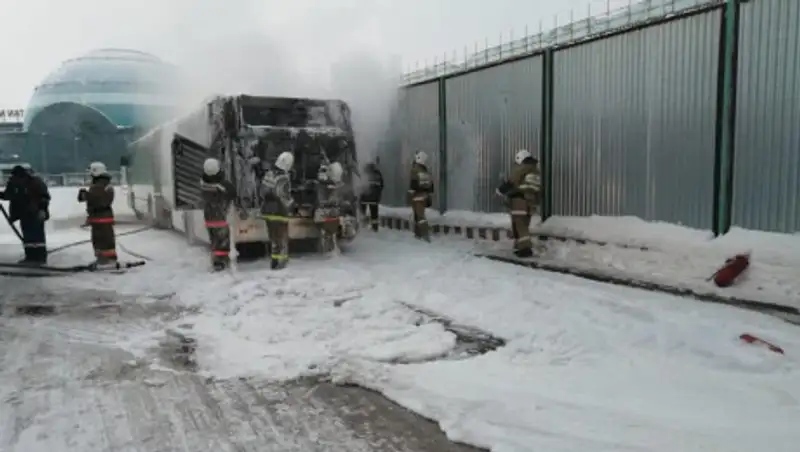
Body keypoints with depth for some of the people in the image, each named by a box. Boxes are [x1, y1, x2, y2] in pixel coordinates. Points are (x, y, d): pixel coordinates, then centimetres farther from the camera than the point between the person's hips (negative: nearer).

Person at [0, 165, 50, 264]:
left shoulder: (35, 182, -14)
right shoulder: (13, 183, 3)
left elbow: (45, 196, -14)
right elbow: (8, 195, 17)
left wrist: (43, 210, -22)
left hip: (36, 214, -6)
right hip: (24, 214, 6)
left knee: (38, 235, -6)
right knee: (27, 236, 9)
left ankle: (41, 257, -3)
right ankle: (30, 256, 15)